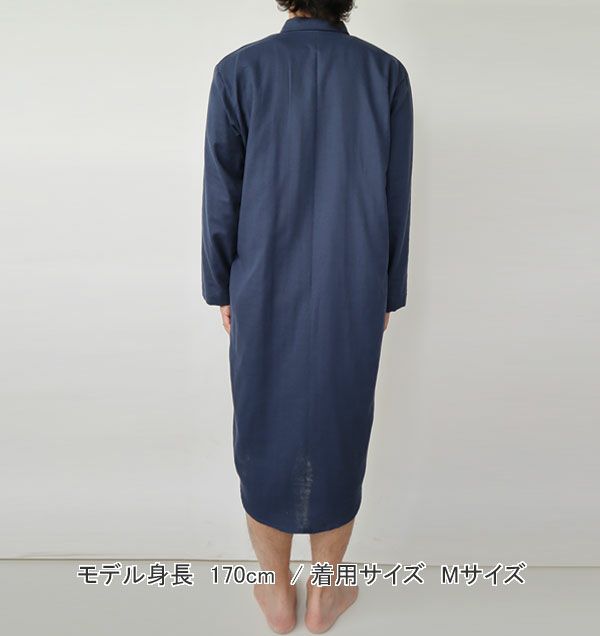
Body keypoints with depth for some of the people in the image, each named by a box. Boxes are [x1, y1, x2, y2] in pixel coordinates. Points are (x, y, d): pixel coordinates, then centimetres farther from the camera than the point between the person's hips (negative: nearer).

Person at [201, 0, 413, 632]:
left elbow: (222, 196, -4)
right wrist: (387, 293, 10)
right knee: (339, 435, 14)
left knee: (265, 434, 14)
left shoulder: (238, 70, -4)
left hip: (266, 296, 0)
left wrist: (222, 290, 8)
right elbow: (396, 198, 0)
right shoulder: (387, 72, 0)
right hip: (354, 298, 1)